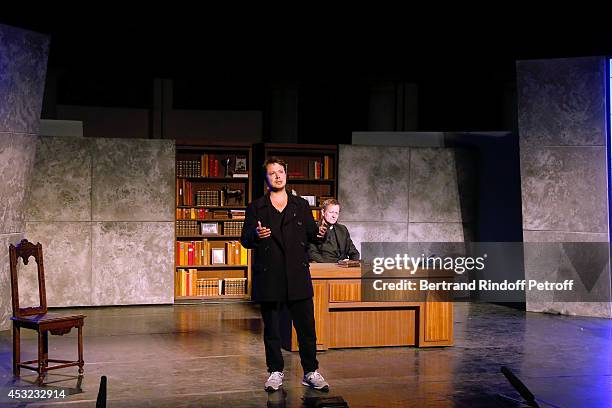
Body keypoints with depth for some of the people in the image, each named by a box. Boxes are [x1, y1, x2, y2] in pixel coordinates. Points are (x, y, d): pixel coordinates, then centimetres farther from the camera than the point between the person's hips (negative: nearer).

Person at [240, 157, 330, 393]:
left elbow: (311, 234, 12)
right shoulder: (256, 208, 7)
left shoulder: (301, 205, 12)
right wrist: (256, 236, -19)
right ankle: (275, 372, 19)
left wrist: (320, 233, -10)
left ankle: (311, 372, 12)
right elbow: (245, 240, 3)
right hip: (268, 277, -1)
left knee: (306, 326, 1)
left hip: (297, 276, 1)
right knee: (271, 328, 6)